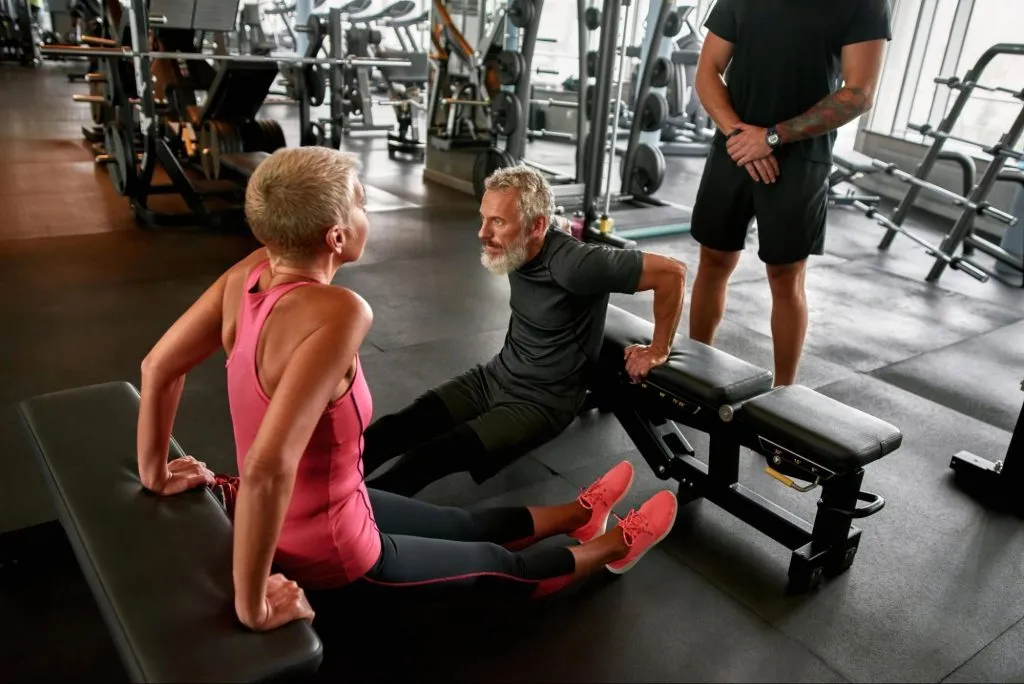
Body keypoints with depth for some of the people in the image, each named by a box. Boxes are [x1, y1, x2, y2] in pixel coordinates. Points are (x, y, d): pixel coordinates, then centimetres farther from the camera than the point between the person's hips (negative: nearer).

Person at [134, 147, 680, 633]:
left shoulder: (251, 273, -12)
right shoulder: (338, 313, -37)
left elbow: (158, 367, -2)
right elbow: (267, 471, -43)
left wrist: (156, 474, 10)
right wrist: (253, 606, -30)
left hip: (296, 514, 7)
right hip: (325, 554, -7)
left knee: (466, 525, 27)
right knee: (495, 563, 20)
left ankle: (579, 513, 51)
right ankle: (613, 547, 46)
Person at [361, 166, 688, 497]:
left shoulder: (573, 265, -28)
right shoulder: (515, 249, -5)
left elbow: (672, 272, -23)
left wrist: (658, 351, -13)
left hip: (541, 402, -7)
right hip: (494, 376, 7)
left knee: (431, 457, -26)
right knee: (396, 428, -12)